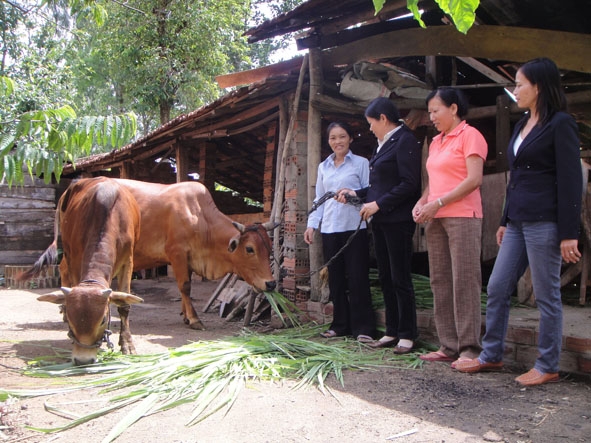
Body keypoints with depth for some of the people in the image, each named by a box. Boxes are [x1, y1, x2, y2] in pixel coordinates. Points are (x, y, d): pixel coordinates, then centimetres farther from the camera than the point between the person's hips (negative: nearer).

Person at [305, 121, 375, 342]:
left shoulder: (361, 163, 4)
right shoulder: (323, 167, 16)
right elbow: (318, 198, 17)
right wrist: (311, 224, 9)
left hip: (354, 227, -4)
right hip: (329, 229, 4)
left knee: (357, 277, -5)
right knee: (335, 278, 6)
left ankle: (362, 327, 1)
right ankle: (340, 324, 16)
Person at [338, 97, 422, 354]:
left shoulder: (405, 140, -9)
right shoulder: (383, 145, 18)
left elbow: (409, 184, -17)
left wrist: (378, 204, -17)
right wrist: (356, 194, 14)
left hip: (397, 221, -9)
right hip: (380, 221, 9)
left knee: (400, 278, -3)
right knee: (385, 277, 11)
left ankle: (407, 335, 6)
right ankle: (392, 332, 18)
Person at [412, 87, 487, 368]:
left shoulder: (469, 135, -3)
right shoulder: (436, 142, 19)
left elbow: (474, 179, -13)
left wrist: (438, 203, -15)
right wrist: (421, 203, 3)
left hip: (463, 217, -8)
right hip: (436, 219, 8)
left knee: (464, 281, -7)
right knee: (440, 282, 6)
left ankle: (470, 348, -2)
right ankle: (449, 346, 12)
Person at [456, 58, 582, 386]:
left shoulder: (560, 124, -8)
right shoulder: (522, 125, 16)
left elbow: (571, 180, -12)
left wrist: (569, 233, -16)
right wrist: (505, 221, 20)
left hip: (544, 223, -8)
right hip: (518, 221, 9)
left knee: (546, 295, 1)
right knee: (497, 288, 9)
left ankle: (547, 367, 14)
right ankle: (490, 355, 21)